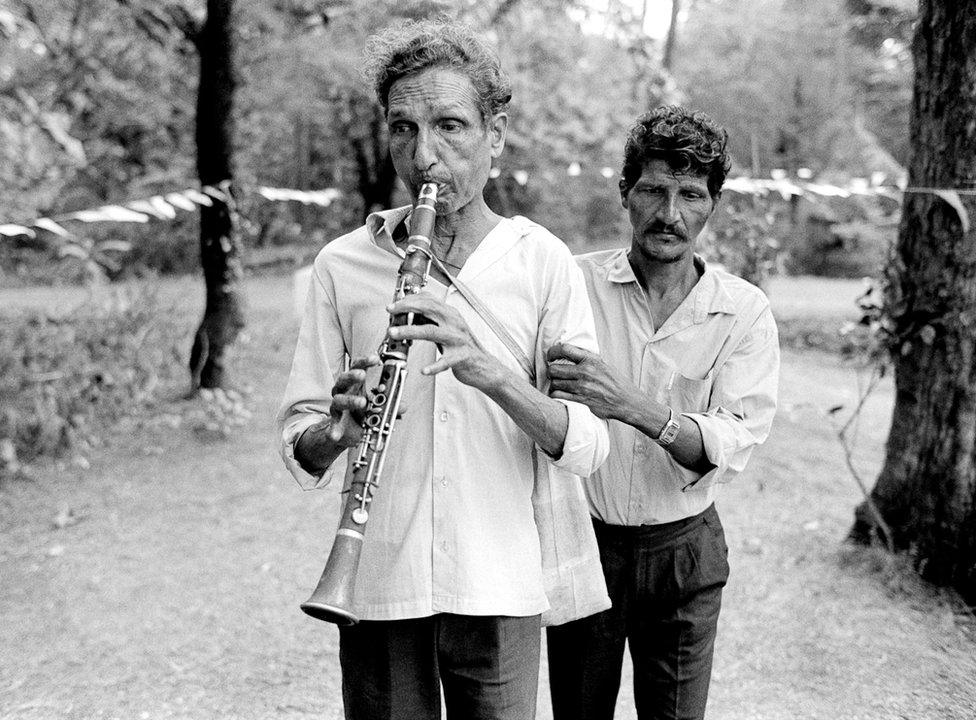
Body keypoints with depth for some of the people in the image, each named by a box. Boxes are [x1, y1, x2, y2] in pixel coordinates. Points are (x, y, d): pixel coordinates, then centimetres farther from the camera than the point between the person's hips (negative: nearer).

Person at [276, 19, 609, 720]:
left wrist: (491, 373, -25)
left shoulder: (544, 262, -3)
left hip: (498, 588, -1)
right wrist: (337, 431, -22)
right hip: (377, 586, 1)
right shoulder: (342, 264, 0)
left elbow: (588, 445, -8)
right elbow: (299, 448, 1)